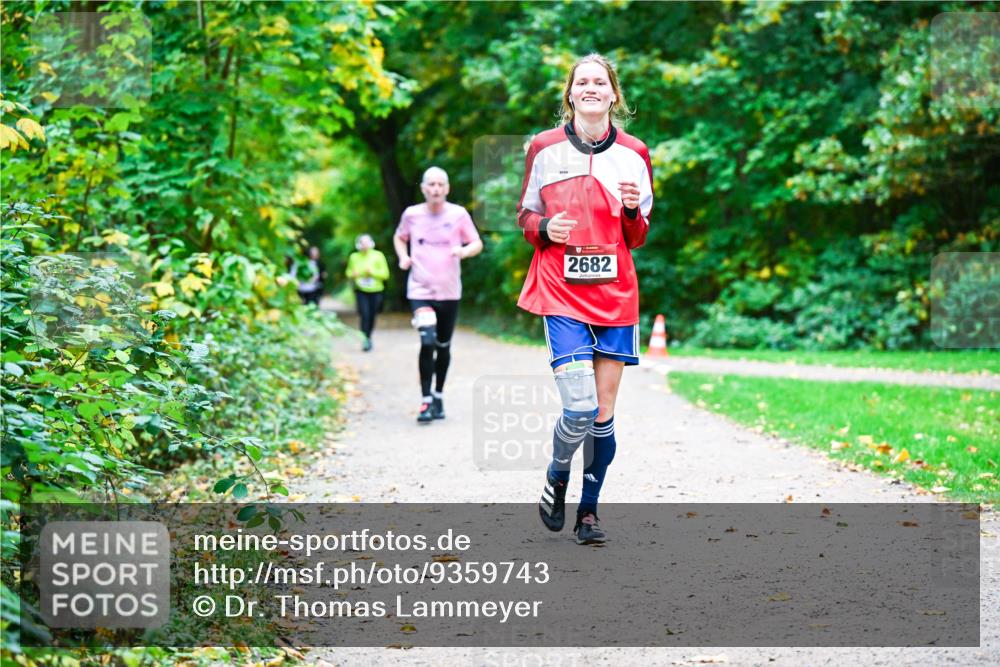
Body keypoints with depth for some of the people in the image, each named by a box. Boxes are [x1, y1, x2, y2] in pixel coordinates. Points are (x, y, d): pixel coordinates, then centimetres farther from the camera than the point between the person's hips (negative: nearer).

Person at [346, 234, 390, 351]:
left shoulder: (378, 256, -3)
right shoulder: (354, 257, 2)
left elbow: (385, 274, -3)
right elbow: (349, 272, 15)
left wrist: (372, 272, -17)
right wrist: (352, 275, -8)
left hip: (375, 290, 0)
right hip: (361, 291, 0)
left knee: (372, 316, 6)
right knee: (364, 315, -14)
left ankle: (368, 338, 27)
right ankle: (365, 340, -12)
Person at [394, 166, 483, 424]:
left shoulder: (458, 214, -3)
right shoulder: (411, 214, 0)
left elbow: (477, 244, 4)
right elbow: (399, 238, 19)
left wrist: (464, 251, -18)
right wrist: (403, 257, 0)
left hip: (449, 291, 1)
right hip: (420, 289, -1)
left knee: (443, 345, 11)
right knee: (427, 342, -18)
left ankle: (438, 395, 29)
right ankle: (426, 400, -10)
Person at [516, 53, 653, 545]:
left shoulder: (634, 155, 6)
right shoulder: (544, 148, 2)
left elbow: (637, 239, 11)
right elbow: (525, 215, 12)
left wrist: (633, 211, -10)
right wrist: (544, 228, -10)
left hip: (616, 296, 2)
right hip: (561, 294, -2)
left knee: (604, 414, 4)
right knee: (580, 408, -14)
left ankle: (588, 510, 20)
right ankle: (556, 477, 17)